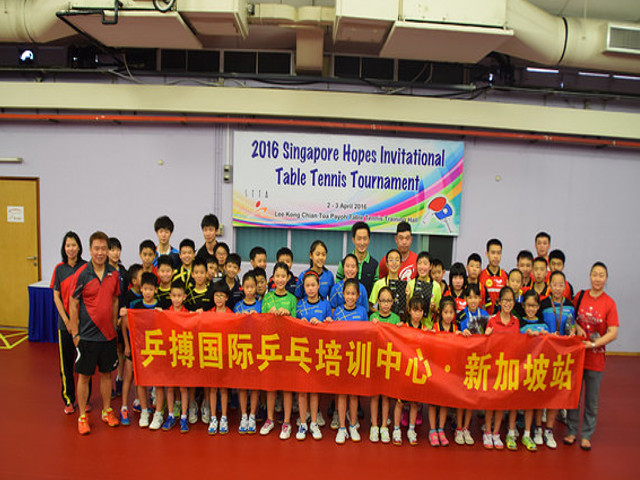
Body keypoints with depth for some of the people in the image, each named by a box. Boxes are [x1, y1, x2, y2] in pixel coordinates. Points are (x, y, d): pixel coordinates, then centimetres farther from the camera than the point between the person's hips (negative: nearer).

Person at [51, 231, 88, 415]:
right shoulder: (59, 269, 3)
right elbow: (56, 297, 3)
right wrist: (66, 320, -6)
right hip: (65, 321, 2)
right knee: (66, 361, 7)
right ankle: (69, 400, 20)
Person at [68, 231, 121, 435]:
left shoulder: (114, 273, 1)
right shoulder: (81, 274, -11)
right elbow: (73, 304, -7)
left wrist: (114, 326, 8)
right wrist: (75, 333, -8)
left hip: (107, 334, 4)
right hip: (87, 335, -3)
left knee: (106, 373, 14)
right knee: (84, 376, 8)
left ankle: (107, 411, 29)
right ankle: (82, 416, 22)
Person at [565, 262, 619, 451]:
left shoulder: (609, 303, -7)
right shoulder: (580, 296, 0)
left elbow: (613, 333, -11)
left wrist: (593, 344, -20)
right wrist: (577, 327, -8)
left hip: (596, 356, -1)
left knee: (592, 400, 9)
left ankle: (586, 435, 24)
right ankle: (572, 431, 24)